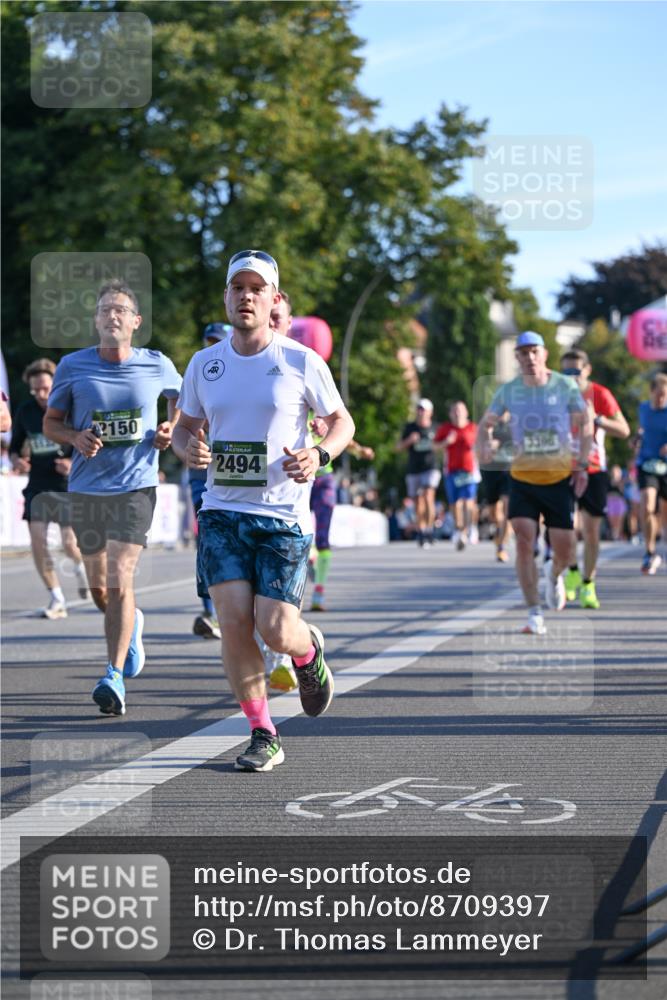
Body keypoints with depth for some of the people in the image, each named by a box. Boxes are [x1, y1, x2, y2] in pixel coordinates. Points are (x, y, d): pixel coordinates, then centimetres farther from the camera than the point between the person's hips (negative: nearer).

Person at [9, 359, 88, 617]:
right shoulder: (25, 412, 1)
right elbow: (15, 445, 14)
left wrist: (75, 464, -22)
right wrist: (16, 460, -9)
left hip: (68, 486, -3)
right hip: (38, 486, 3)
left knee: (70, 544, -6)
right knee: (37, 542, -9)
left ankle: (81, 566, 33)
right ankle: (57, 600, 3)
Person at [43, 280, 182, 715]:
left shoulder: (157, 366, -2)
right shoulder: (73, 366, -2)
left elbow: (181, 397, 19)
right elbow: (51, 421, 7)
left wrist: (171, 429, 0)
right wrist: (76, 438, -13)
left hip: (136, 486, -2)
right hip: (87, 487, 3)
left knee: (120, 580, -17)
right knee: (99, 589, 13)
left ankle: (115, 677, -15)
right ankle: (131, 623, 47)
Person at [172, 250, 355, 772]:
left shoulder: (301, 362, -3)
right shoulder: (203, 364, 6)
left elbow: (342, 422, 7)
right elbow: (186, 427, 18)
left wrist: (319, 455, -14)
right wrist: (189, 448, -7)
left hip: (284, 515, -2)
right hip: (222, 512, 3)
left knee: (276, 630, -9)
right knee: (234, 621, -12)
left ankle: (309, 650, 30)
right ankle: (263, 736, 2)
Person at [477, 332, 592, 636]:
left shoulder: (566, 386, -3)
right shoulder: (508, 391, 0)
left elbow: (585, 424, 5)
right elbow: (486, 423, 12)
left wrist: (582, 465, -4)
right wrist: (483, 445, -10)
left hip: (561, 477, 0)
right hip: (523, 476, 0)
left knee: (564, 547, 0)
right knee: (524, 540, -15)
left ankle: (554, 576, 38)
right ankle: (534, 613, -8)